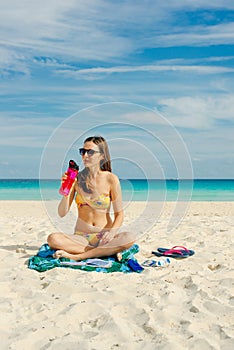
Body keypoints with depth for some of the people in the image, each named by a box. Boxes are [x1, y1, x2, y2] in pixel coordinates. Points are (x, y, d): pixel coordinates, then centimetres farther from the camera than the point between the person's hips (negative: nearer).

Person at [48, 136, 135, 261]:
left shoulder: (111, 179, -3)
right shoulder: (76, 178, 1)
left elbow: (119, 214, -1)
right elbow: (62, 213, -1)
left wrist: (112, 232, -20)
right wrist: (66, 193, -19)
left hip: (104, 238, -1)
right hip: (81, 237, 1)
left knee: (129, 238, -32)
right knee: (53, 239, -28)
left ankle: (76, 256, -28)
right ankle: (108, 251, -24)